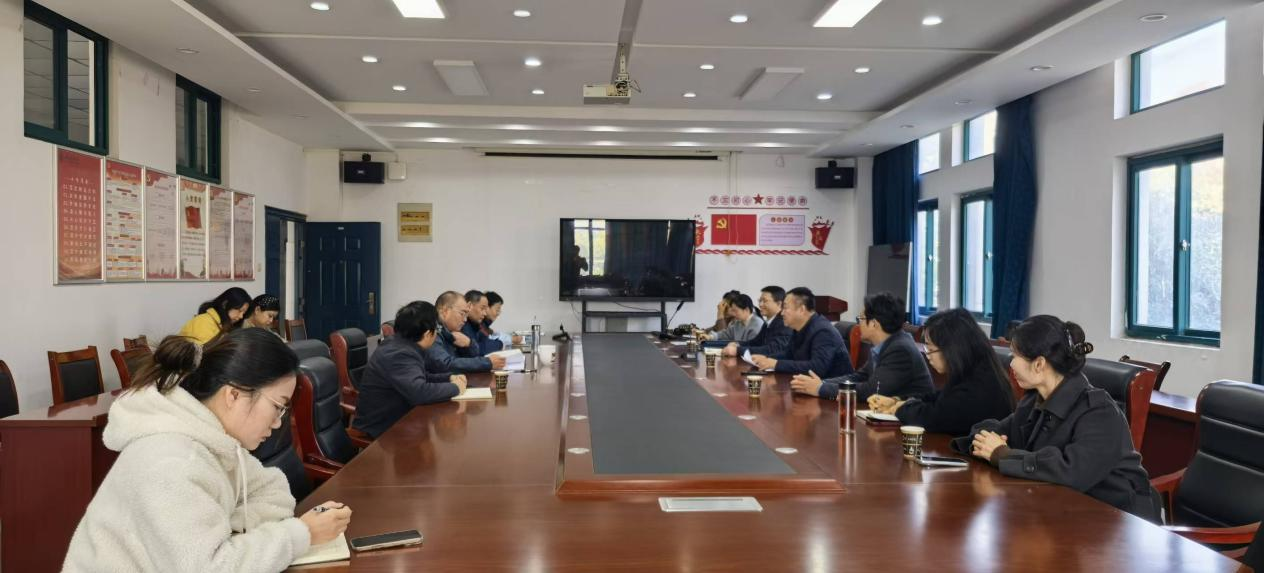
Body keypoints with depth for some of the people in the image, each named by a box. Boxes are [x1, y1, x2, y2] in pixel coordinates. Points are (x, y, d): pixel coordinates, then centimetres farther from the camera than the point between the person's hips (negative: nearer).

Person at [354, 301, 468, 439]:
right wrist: (455, 388, -21)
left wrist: (449, 378, 4)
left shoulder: (401, 345, 4)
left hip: (393, 419, 9)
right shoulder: (399, 355, -25)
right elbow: (420, 392, -37)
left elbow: (420, 377, 19)